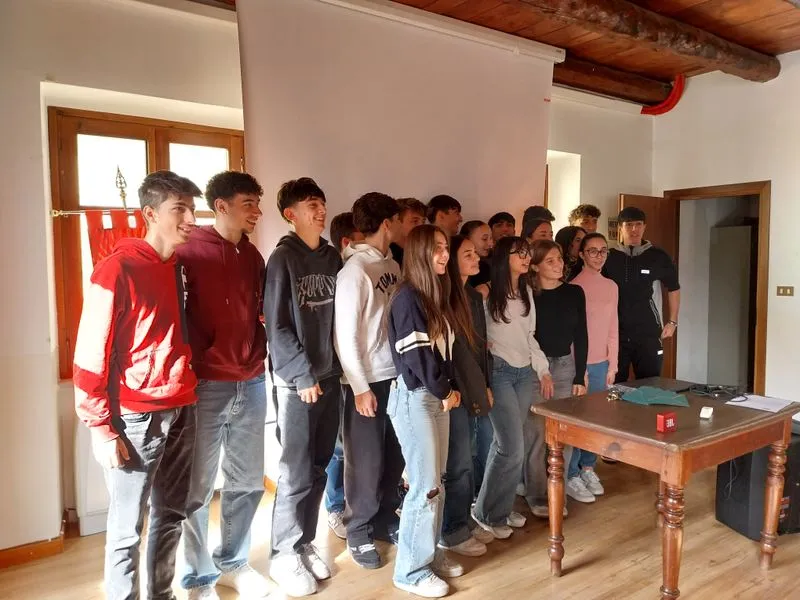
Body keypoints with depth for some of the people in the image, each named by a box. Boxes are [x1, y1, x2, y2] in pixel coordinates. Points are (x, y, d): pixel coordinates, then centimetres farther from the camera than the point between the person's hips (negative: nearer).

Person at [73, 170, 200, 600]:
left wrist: (188, 398, 13)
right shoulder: (117, 269, -12)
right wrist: (101, 428, -12)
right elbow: (90, 355, -13)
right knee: (127, 528, 6)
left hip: (182, 412, 7)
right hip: (137, 417, -6)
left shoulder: (179, 268, 9)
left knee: (171, 516, 17)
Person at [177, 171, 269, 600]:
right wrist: (193, 365, -10)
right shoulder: (190, 250, -8)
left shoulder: (252, 255, 12)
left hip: (251, 383, 6)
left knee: (248, 482, 15)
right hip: (206, 385, -6)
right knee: (197, 489, 6)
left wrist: (260, 353, 8)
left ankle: (232, 562, 34)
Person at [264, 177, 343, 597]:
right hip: (296, 382, -5)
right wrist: (304, 376, -12)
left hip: (329, 377, 6)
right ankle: (285, 555, 19)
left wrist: (332, 369, 6)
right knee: (296, 473, 1)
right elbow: (277, 327, -11)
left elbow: (338, 316, 11)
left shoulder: (332, 257, 9)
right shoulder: (282, 258, -7)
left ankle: (304, 544, 28)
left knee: (318, 469, 13)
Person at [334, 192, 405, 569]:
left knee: (395, 457, 14)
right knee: (367, 461, 7)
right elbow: (344, 335, -14)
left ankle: (385, 520, 33)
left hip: (397, 376, 6)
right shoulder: (355, 269, -13)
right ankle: (359, 533, 25)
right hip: (369, 381, -6)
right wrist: (361, 387, -13)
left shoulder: (392, 265, 7)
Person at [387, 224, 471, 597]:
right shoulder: (408, 298, -14)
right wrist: (445, 391, -7)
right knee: (426, 484, -3)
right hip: (415, 397, -8)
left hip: (437, 396, 8)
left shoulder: (439, 296, 12)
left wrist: (449, 389, 2)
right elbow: (417, 355, -17)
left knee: (435, 481, 13)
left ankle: (429, 554, 28)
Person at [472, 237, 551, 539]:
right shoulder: (488, 292, -8)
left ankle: (500, 508, 23)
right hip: (499, 371, -6)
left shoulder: (527, 292, 13)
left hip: (525, 372, 6)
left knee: (505, 444, 8)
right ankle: (487, 512, 10)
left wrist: (543, 370, 13)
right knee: (514, 447, -7)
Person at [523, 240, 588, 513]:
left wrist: (580, 376, 2)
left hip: (565, 367, 3)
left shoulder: (574, 292, 4)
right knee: (537, 434, 0)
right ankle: (536, 495, 14)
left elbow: (581, 336, 6)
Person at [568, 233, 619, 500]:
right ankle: (571, 475, 12)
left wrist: (612, 365, 9)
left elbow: (613, 328, 12)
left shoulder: (611, 286, 9)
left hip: (601, 363, 6)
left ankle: (588, 467, 24)